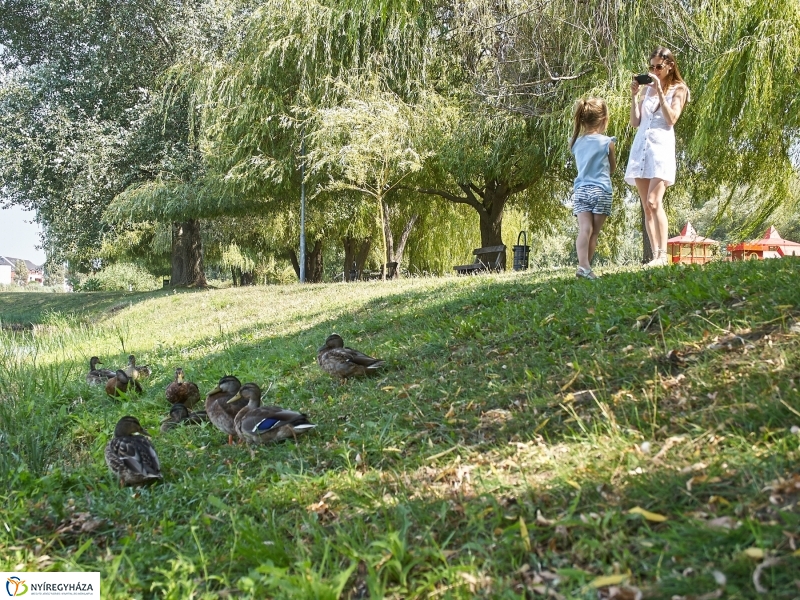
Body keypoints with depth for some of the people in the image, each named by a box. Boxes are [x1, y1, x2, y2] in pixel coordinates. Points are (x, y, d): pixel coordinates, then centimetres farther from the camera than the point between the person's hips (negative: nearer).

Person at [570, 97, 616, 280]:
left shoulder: (576, 142, 8)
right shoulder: (607, 142, -4)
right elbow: (612, 167, 11)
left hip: (580, 190, 3)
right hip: (600, 191, -3)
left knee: (584, 229, -8)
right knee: (594, 232, 3)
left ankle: (583, 265, -26)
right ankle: (586, 267, -1)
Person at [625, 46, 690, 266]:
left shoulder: (678, 89, 6)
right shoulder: (647, 88, 17)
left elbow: (671, 119, -8)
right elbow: (634, 122, 11)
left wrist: (660, 92, -10)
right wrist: (634, 95, 2)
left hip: (661, 146, -5)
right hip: (640, 147, 5)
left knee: (654, 202, -19)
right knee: (647, 207, 0)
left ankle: (662, 255, -18)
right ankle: (655, 255, 1)